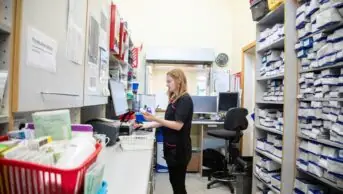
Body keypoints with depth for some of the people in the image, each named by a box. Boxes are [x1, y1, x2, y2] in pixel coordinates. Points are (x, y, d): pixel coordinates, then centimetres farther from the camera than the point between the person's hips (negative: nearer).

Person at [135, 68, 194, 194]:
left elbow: (178, 125, -23)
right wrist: (147, 125, 9)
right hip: (172, 147, 9)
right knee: (174, 181, 18)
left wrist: (155, 119, -28)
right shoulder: (175, 99, 11)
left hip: (179, 149, -9)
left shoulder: (185, 99, -16)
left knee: (179, 183, 5)